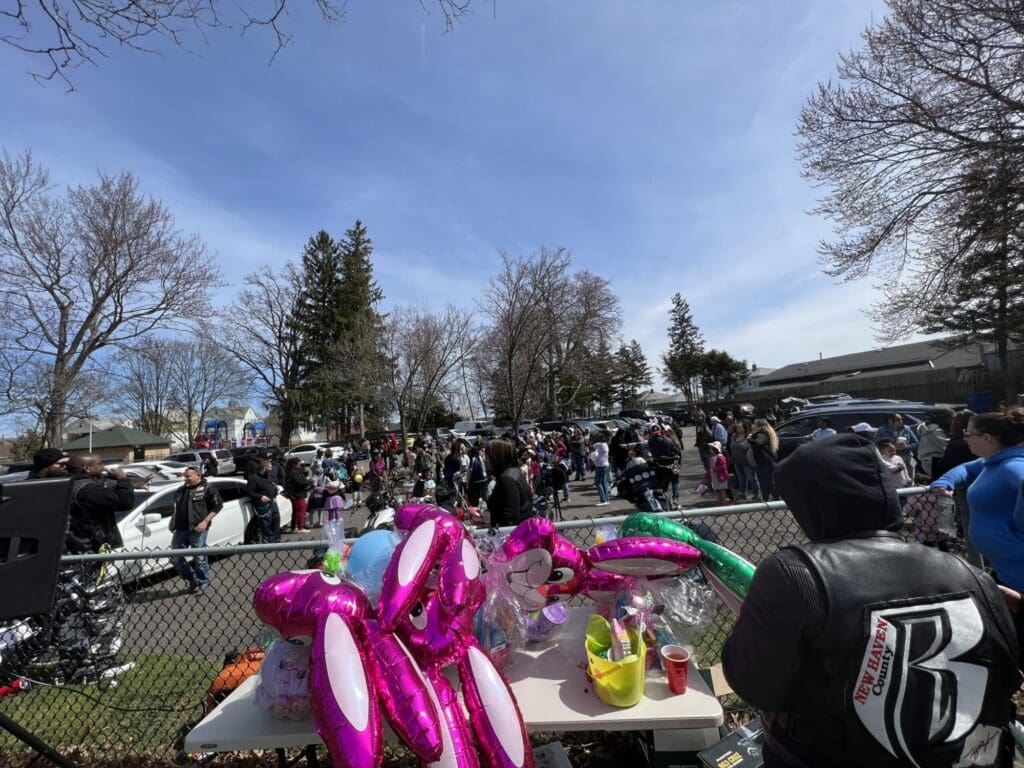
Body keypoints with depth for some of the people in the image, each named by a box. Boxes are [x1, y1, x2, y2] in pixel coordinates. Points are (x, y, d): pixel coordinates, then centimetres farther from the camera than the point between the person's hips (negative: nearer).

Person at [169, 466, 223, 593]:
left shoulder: (207, 489, -5)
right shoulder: (180, 490, 16)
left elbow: (218, 505, -9)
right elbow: (176, 509, 27)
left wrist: (205, 521, -16)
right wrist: (173, 524, 17)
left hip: (197, 530, -6)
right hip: (180, 530, 7)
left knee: (199, 558, 2)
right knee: (175, 558, 7)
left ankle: (203, 583, 20)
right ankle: (192, 579, 27)